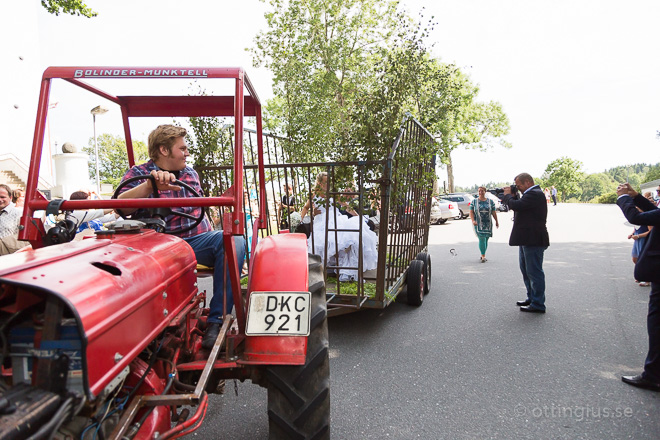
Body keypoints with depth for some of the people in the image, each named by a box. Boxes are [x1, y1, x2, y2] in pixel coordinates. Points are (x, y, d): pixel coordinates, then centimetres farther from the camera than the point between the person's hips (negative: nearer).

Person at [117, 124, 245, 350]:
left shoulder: (190, 173, 19)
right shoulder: (139, 173, 2)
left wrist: (212, 235, 20)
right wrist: (149, 185, -33)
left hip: (197, 240, 4)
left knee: (233, 240, -27)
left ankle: (216, 320, -28)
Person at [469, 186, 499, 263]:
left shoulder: (490, 201, 7)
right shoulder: (474, 201, 3)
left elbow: (494, 212, 8)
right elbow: (471, 212, -1)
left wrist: (496, 221, 4)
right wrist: (473, 220, -15)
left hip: (488, 224, 2)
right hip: (478, 224, -2)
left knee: (486, 239, 6)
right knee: (482, 239, -12)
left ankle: (483, 255, 18)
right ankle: (483, 256, -8)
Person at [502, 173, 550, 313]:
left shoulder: (535, 194, -17)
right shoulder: (531, 194, 16)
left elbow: (516, 206, -26)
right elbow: (519, 207, 17)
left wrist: (508, 195, -8)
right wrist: (507, 197, 4)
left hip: (533, 240, -11)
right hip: (527, 240, 11)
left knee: (534, 272, -5)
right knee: (526, 270, 19)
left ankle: (538, 305, 2)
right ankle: (532, 298, 31)